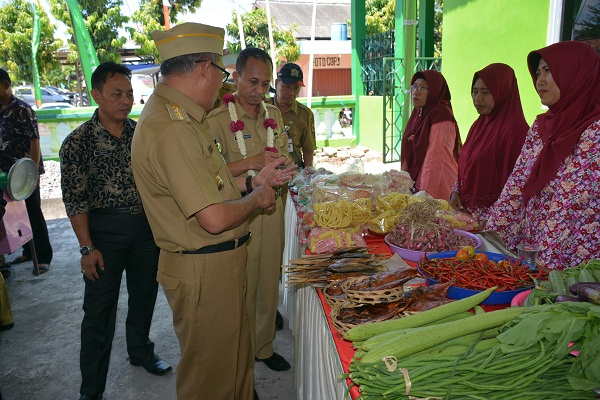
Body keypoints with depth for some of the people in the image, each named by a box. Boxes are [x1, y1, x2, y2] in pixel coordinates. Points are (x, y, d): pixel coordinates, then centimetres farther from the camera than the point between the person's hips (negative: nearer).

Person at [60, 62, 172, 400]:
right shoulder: (78, 141, -8)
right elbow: (75, 200, -9)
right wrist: (87, 248, -13)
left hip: (148, 225, 4)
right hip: (105, 229, -4)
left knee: (145, 294, 18)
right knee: (100, 309, 5)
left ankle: (140, 351, 43)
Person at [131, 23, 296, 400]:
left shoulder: (177, 116, 8)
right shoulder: (171, 128, -26)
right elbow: (215, 218, -29)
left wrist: (251, 181, 11)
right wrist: (255, 199, -10)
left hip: (220, 262, 10)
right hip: (204, 270, -10)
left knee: (235, 357, 27)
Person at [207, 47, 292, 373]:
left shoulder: (274, 115, 10)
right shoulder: (217, 120, -10)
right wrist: (251, 163, -27)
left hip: (272, 210, 6)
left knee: (269, 281, 15)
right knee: (242, 287, 4)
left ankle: (263, 346, 35)